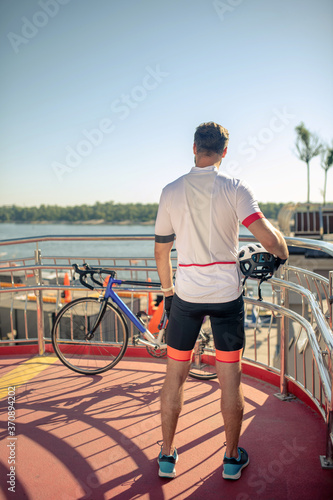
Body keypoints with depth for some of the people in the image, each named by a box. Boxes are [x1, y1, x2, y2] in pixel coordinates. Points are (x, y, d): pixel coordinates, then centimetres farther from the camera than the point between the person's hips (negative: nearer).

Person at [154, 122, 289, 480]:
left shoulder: (171, 192, 0)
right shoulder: (235, 188, -7)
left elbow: (161, 251, 6)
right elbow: (267, 238, -18)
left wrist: (167, 290, 19)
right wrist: (283, 251, 6)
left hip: (186, 294, 1)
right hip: (227, 295, -1)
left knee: (175, 376, 13)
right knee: (230, 378, 11)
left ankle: (167, 456, 24)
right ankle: (232, 458, 25)